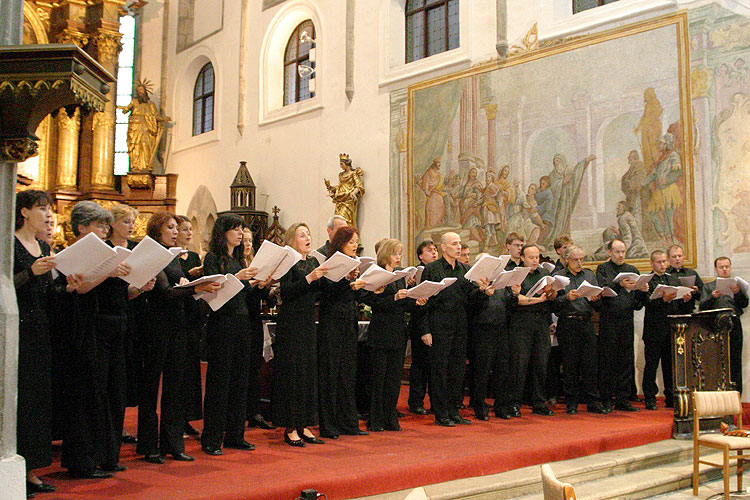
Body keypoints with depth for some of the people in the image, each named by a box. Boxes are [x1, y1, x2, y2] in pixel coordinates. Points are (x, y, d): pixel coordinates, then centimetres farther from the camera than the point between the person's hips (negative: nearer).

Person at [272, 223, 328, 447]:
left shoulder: (313, 262, 15)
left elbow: (319, 294, 12)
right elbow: (285, 292, -18)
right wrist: (309, 278, -25)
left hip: (309, 323, 7)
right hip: (291, 325, -7)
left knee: (309, 373, 8)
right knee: (293, 373, -4)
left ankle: (304, 426, 16)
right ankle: (290, 429, 3)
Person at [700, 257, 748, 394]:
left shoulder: (737, 284, 16)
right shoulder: (708, 287, 13)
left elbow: (744, 304, 3)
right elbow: (702, 308, 3)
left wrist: (737, 292, -16)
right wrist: (713, 298, -14)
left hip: (734, 325, 1)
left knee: (735, 362, 0)